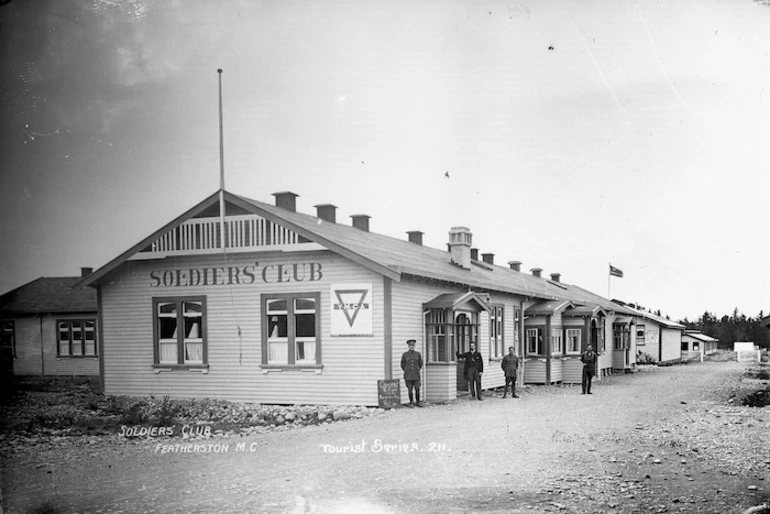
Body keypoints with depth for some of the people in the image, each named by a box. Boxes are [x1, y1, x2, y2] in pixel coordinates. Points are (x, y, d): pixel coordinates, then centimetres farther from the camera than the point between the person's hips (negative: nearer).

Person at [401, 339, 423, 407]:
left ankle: (418, 403, 12)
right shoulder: (404, 354, 0)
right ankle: (411, 403, 11)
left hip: (416, 376, 1)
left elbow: (420, 364, 15)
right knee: (410, 390, 1)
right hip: (408, 376, -1)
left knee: (417, 389, 0)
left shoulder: (418, 354, 4)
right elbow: (402, 365, 10)